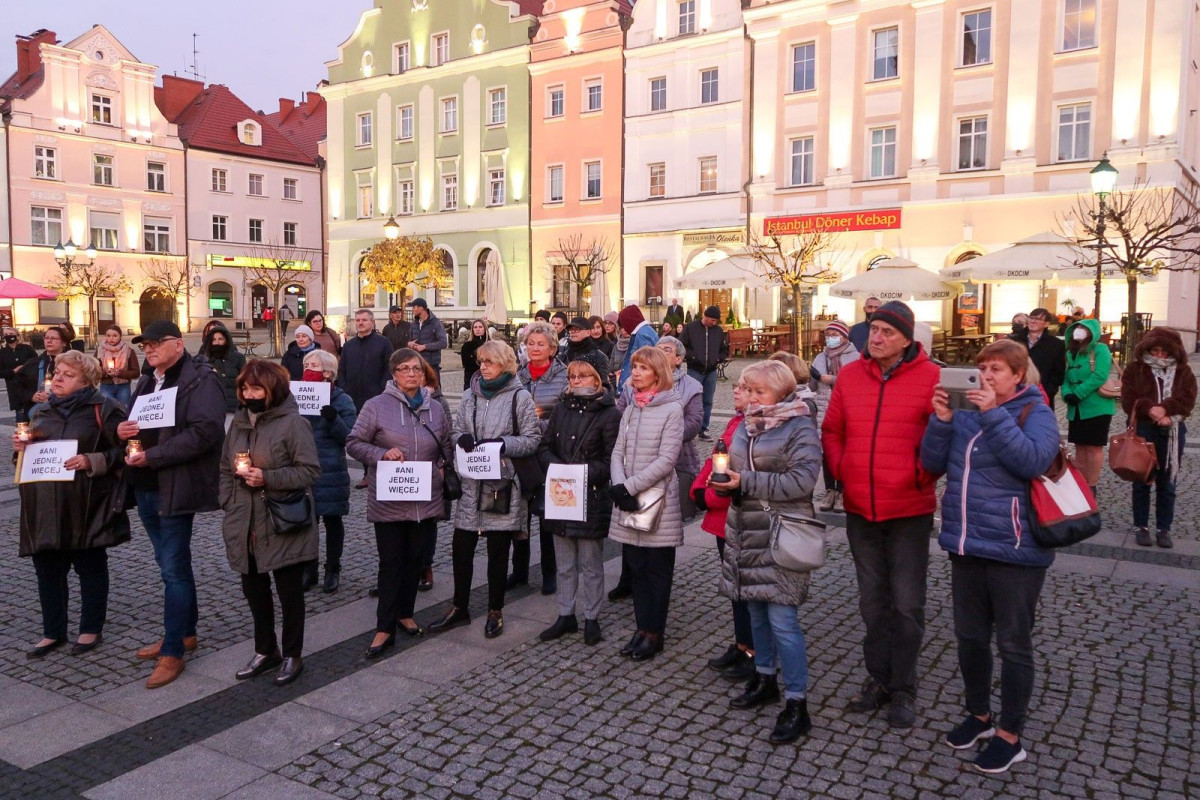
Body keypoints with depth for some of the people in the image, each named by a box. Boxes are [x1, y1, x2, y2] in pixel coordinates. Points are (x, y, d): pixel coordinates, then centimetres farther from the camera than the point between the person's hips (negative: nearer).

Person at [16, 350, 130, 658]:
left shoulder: (103, 408, -6)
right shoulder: (42, 410, 15)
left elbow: (122, 450, -11)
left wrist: (91, 462, -23)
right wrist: (22, 448, 3)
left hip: (85, 506, -6)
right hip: (44, 506, 6)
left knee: (90, 566, 7)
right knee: (47, 569, 11)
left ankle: (91, 629, 22)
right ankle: (53, 632, 26)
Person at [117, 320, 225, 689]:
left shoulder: (200, 380, -11)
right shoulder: (146, 383, 17)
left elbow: (204, 431, -23)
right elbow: (136, 424, 26)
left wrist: (152, 456, -22)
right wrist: (122, 430, 1)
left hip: (176, 488, -9)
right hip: (145, 487, 9)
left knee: (173, 567, -5)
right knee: (171, 563, 18)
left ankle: (172, 652, 3)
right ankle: (185, 632, 31)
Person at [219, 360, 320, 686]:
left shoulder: (292, 423, -11)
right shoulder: (239, 422, 10)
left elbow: (310, 470, -14)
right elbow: (225, 468, 16)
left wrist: (267, 478, -21)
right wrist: (229, 504, 4)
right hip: (246, 524, 7)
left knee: (289, 590, 6)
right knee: (253, 588, 16)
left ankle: (292, 655, 21)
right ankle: (266, 650, 33)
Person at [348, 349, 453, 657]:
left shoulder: (436, 409, 6)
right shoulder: (377, 406, -6)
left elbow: (447, 445, 19)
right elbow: (354, 443, -3)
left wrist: (440, 467, 2)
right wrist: (382, 454, -18)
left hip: (426, 501, 4)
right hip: (389, 502, -4)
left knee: (415, 560, 14)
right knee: (390, 564, 2)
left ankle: (405, 614, 32)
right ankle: (385, 628, 12)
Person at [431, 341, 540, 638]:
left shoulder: (520, 397, -5)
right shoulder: (470, 395, 9)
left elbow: (532, 440, -7)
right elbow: (456, 431, 12)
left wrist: (502, 443, -20)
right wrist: (462, 439, -11)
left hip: (503, 485, -4)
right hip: (471, 483, 4)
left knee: (498, 551, 7)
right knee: (461, 547, 7)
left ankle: (495, 611, 23)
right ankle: (459, 608, 25)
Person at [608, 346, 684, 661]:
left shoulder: (672, 409, -8)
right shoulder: (631, 409, 11)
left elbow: (666, 460, -15)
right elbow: (618, 453, 6)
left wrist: (630, 486, -18)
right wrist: (619, 486, -12)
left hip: (658, 500, -6)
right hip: (629, 502, 6)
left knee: (657, 570, 4)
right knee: (635, 567, 11)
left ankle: (654, 633, 14)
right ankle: (642, 628, 22)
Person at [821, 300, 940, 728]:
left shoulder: (929, 377, -9)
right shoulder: (849, 375, 3)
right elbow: (832, 431, 10)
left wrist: (925, 475, -14)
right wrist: (840, 470, -3)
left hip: (909, 510, -4)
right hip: (860, 509, 4)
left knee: (907, 605, 6)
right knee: (873, 602, 17)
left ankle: (903, 689, 23)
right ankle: (878, 680, 33)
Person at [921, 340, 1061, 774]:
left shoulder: (1036, 413, -7)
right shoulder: (966, 410, 5)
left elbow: (1032, 461, -24)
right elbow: (934, 464, 3)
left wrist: (993, 415, -27)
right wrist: (941, 421, -11)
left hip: (1015, 550, -5)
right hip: (965, 545, 5)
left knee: (1013, 644, 8)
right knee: (970, 637, 17)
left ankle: (1010, 735, 22)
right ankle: (978, 714, 37)